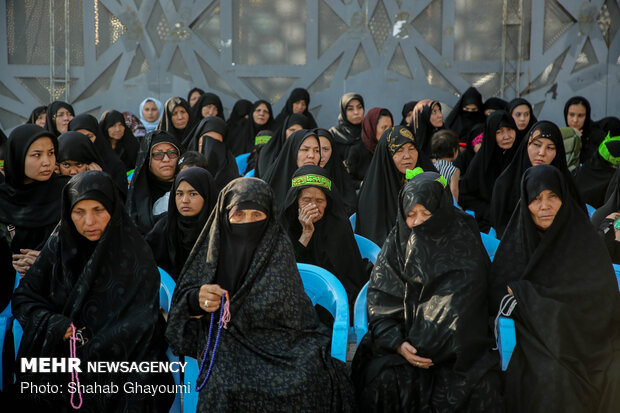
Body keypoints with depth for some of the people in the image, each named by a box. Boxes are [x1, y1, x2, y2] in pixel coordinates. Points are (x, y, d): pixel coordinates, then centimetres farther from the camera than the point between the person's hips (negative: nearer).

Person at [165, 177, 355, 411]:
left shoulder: (277, 247, -3)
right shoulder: (213, 246, 3)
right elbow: (182, 302, 8)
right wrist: (197, 301, -17)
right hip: (224, 346, 1)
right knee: (222, 384, -31)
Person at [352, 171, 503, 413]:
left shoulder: (463, 245, -4)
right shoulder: (396, 244, 3)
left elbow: (458, 310, -11)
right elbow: (381, 302, -1)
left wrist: (423, 345, -16)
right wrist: (398, 344, -17)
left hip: (456, 346, -1)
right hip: (401, 340, 2)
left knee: (479, 388, -28)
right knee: (383, 379, -27)